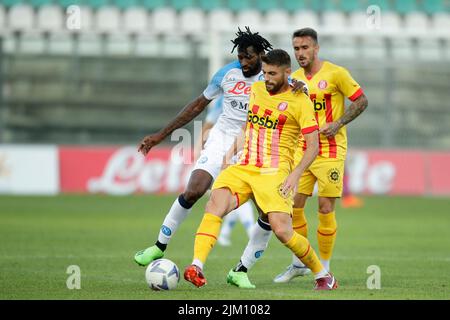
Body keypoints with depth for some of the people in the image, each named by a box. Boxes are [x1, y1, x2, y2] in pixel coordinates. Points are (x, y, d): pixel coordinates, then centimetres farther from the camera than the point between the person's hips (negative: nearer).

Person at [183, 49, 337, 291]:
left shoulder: (300, 101, -4)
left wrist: (295, 174, -20)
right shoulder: (256, 90, 14)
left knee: (282, 231, -16)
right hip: (243, 168, 4)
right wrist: (238, 142, 24)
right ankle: (197, 268, -36)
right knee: (215, 203, -25)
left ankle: (323, 276, 7)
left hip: (275, 173, -4)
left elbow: (313, 146, -8)